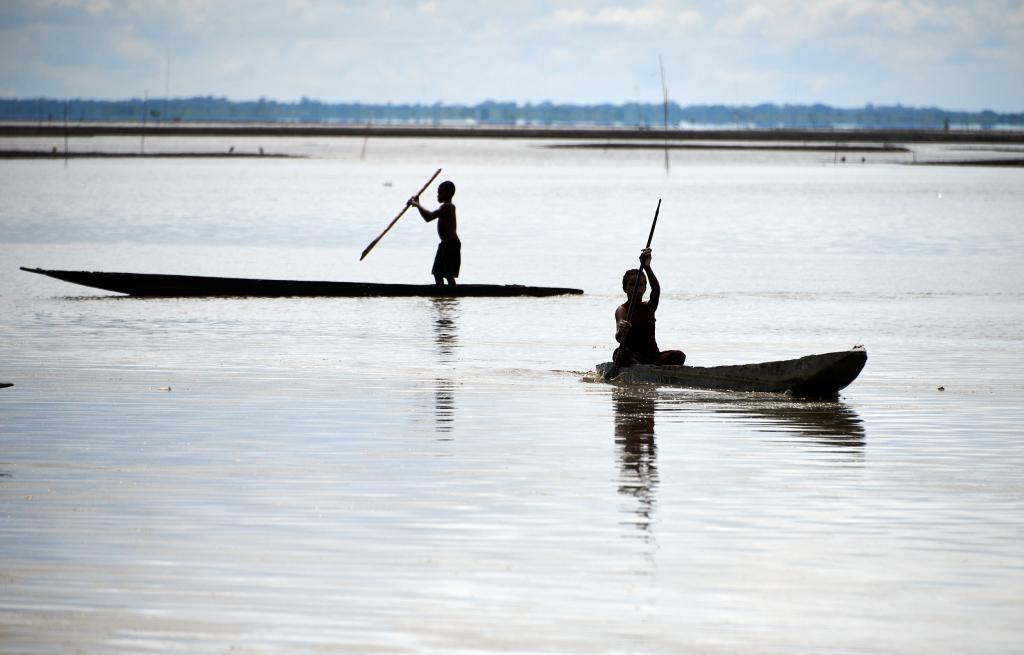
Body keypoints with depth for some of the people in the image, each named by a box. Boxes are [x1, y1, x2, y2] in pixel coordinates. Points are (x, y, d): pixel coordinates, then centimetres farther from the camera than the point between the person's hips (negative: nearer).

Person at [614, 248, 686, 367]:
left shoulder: (648, 307, 10)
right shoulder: (622, 310, -2)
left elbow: (656, 290, -13)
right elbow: (619, 338, -19)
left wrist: (647, 267, -29)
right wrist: (621, 331, -46)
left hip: (652, 355, 4)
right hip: (632, 356, -4)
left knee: (679, 356, -24)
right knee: (620, 353, -38)